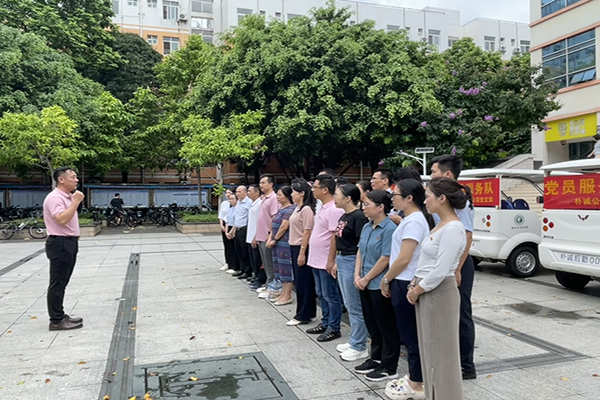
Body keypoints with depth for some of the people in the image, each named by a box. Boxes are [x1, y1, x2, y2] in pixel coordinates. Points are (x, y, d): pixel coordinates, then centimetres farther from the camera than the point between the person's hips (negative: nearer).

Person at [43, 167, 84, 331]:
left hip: (69, 242, 10)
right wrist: (76, 201, -23)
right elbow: (62, 219, -28)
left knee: (62, 283, 16)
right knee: (57, 284, -4)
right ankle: (56, 321, 2)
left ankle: (60, 316, 24)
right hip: (60, 243, -10)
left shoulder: (67, 197, 15)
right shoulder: (54, 197, -16)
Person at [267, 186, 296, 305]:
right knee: (280, 268, 13)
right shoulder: (281, 209, 17)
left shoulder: (290, 209, -13)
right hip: (277, 244, 10)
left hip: (285, 243, -10)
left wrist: (275, 240, -10)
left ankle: (287, 296, 2)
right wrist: (270, 239, 7)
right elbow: (274, 226, 18)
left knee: (286, 268, -4)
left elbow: (284, 226, -18)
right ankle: (283, 293, 21)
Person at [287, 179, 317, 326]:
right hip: (295, 247, 10)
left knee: (303, 283, -1)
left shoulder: (306, 209, -16)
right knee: (299, 282, 14)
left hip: (302, 248, -10)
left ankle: (303, 315, 8)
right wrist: (296, 251, 15)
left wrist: (302, 253, -20)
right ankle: (307, 312, 24)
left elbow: (307, 232, -19)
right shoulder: (298, 208, 13)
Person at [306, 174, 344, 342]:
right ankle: (325, 323, 31)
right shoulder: (322, 208, 11)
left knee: (330, 296, 2)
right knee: (321, 294, 18)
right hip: (317, 260, 10)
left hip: (326, 262, -10)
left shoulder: (335, 210, -20)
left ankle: (334, 328, 14)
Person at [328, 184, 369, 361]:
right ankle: (354, 341, 28)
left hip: (351, 262, -10)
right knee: (349, 305, 17)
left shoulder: (358, 217, -17)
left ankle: (359, 347, 12)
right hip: (342, 262, 10)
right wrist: (336, 262, 20)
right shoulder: (344, 216, 11)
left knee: (355, 307, 0)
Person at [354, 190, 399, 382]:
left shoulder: (389, 229, -17)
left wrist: (366, 279, -13)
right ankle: (375, 358, 34)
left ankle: (389, 367, 17)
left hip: (380, 285, -8)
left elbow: (385, 259, -19)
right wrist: (357, 276, 1)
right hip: (366, 285, 8)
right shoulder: (367, 227, 9)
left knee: (386, 326, 5)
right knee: (372, 324, 19)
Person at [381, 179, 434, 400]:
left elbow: (404, 259, -21)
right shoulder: (411, 219, 11)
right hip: (404, 282, 10)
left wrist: (385, 279, -9)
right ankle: (413, 377, 30)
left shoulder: (414, 221, -19)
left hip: (406, 284, -10)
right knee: (410, 334, 17)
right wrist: (390, 279, 15)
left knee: (411, 335, 2)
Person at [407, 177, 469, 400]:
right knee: (430, 349, 17)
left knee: (441, 352, 2)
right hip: (427, 293, 10)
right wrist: (414, 285, 7)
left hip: (439, 294, -10)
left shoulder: (453, 228, -19)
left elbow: (440, 271, -23)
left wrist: (417, 290, -12)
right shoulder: (440, 226, 10)